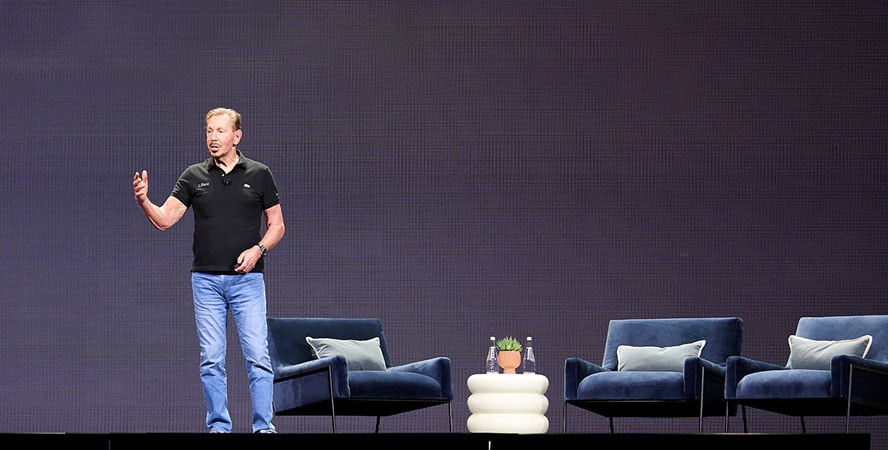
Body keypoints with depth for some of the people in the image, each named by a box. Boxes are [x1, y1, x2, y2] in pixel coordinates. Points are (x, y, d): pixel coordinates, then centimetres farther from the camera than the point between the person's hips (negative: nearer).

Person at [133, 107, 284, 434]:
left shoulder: (259, 174, 3)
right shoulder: (194, 176, 5)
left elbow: (276, 224, 7)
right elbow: (164, 220, -2)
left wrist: (258, 249, -12)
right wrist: (143, 202, -22)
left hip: (247, 279, -1)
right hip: (206, 281, 1)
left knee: (257, 356, -6)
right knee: (211, 359, 2)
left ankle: (263, 427, 0)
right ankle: (219, 428, 9)